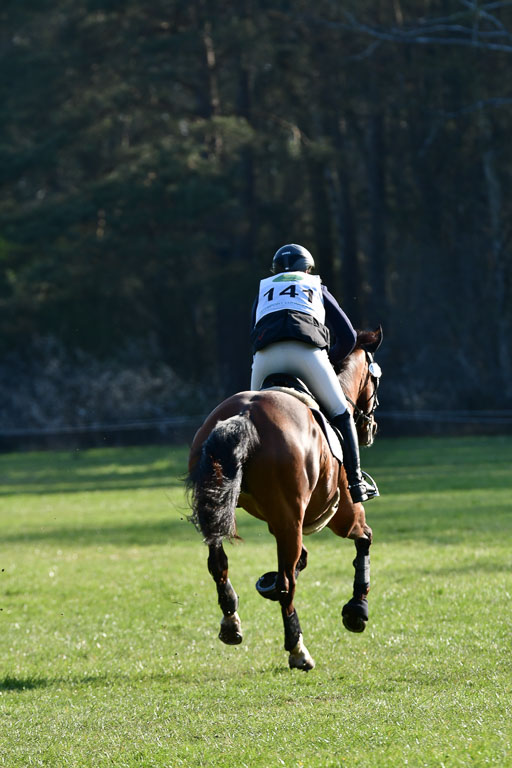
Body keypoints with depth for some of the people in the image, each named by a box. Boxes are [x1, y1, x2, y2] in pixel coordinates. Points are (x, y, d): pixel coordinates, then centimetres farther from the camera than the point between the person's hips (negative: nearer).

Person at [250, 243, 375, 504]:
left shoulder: (264, 290, 35)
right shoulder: (317, 289, 32)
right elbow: (348, 337, 27)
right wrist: (330, 360, 44)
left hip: (266, 355, 1)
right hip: (307, 351, -1)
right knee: (340, 414, 13)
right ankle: (355, 482, 7)